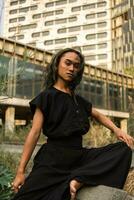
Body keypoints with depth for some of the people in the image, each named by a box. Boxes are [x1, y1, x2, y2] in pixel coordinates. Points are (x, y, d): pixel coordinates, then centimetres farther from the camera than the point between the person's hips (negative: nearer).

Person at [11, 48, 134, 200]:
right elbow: (34, 133, -8)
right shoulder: (46, 96, -2)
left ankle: (78, 181, -23)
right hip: (53, 158, -6)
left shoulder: (79, 100, 16)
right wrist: (21, 171, -12)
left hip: (79, 155, 6)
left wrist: (116, 129, 6)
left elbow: (99, 116, 29)